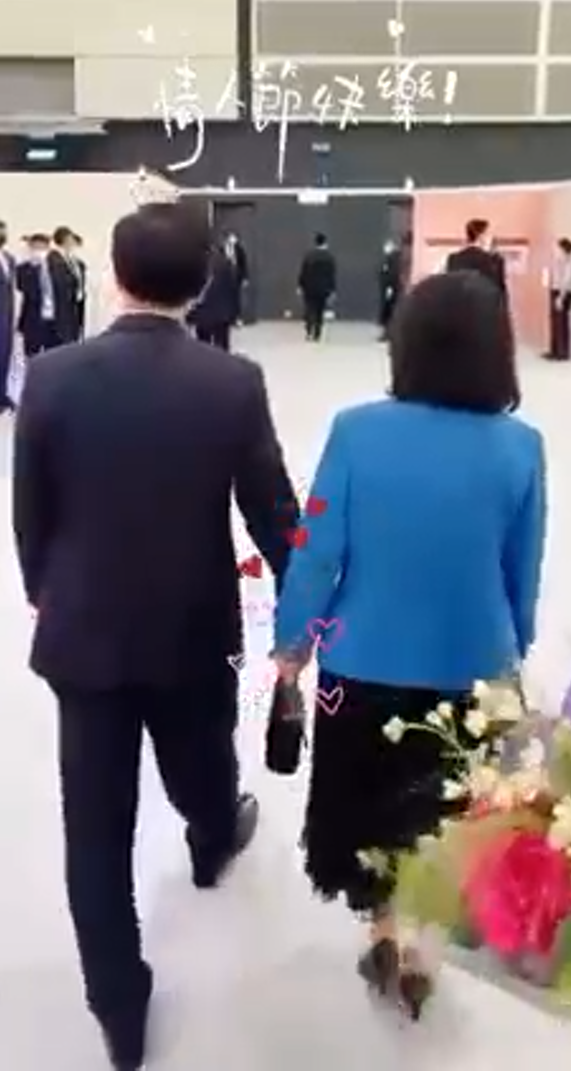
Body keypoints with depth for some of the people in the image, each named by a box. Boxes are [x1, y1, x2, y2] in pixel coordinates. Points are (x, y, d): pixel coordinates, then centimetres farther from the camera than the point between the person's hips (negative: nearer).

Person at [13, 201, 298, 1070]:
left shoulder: (52, 377, -12)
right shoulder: (235, 384, -14)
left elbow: (29, 513, -3)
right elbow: (272, 514, -7)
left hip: (84, 632, 0)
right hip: (195, 630, 1)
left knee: (97, 825, 10)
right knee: (201, 768, 29)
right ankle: (215, 846, 62)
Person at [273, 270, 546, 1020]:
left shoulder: (357, 430, -15)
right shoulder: (520, 447, -12)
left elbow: (317, 552, -11)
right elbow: (523, 577, -2)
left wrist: (293, 641, 4)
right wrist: (514, 650, 15)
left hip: (366, 662, -1)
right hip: (472, 669, 1)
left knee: (365, 798, 23)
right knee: (444, 813, 22)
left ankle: (386, 929, 39)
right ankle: (418, 945, 38)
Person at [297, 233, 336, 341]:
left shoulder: (309, 255, -4)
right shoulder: (330, 256, -3)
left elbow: (303, 272, -4)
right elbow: (333, 275, -3)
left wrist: (300, 286, 1)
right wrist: (332, 289, 1)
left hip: (309, 288, -1)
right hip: (323, 289, 1)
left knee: (309, 309, 4)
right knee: (320, 312, 8)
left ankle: (309, 331, -17)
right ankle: (316, 335, 9)